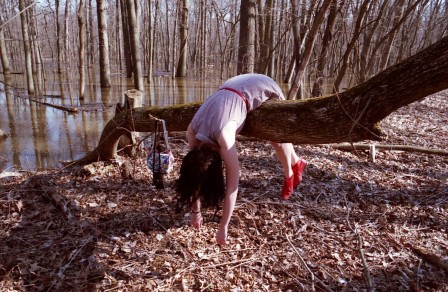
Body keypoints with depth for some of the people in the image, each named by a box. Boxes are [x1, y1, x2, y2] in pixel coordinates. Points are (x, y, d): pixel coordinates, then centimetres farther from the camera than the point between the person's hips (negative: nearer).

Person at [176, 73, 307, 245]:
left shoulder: (223, 135, -40)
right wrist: (195, 211, -11)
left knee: (278, 135, 12)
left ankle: (289, 176, 37)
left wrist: (223, 227, -33)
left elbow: (232, 186, -37)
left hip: (262, 89, -5)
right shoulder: (193, 132, -23)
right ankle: (296, 162, 45)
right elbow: (195, 172, -13)